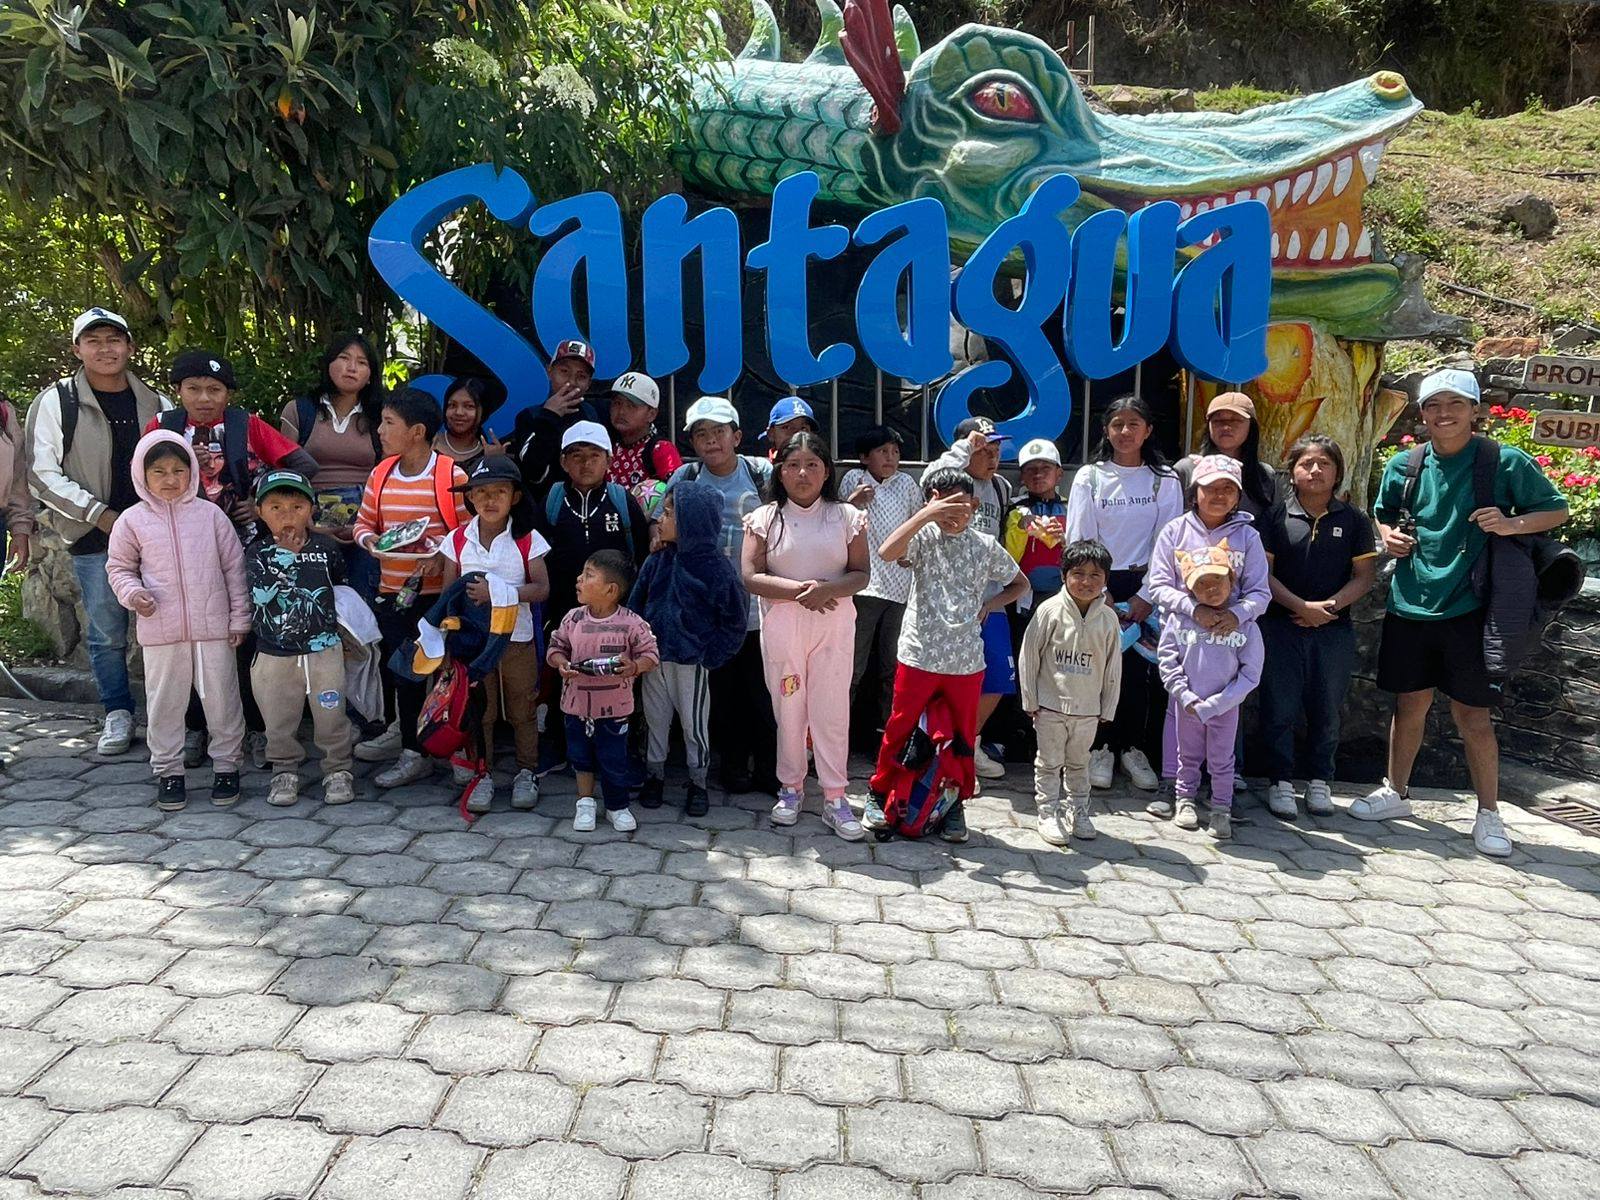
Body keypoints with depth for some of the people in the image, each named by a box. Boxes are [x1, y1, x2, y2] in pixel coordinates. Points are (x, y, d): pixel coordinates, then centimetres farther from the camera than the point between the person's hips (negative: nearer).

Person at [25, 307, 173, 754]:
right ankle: (118, 713, 19)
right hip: (94, 538, -2)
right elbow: (43, 474, -2)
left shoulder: (156, 403, 10)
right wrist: (100, 515, -9)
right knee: (107, 633, 4)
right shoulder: (56, 402, 2)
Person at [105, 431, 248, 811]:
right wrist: (132, 593, -11)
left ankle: (226, 765, 21)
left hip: (213, 627, 0)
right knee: (164, 702, 9)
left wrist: (239, 618, 2)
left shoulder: (210, 514, 2)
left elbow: (233, 567, 4)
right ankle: (168, 770, 22)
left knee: (222, 699, 7)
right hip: (160, 631, 0)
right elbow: (118, 567, 11)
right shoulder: (132, 520, 2)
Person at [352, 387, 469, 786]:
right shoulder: (380, 474, 6)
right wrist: (370, 539, -6)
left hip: (436, 593, -6)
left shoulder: (452, 477, -11)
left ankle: (417, 753, 12)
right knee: (392, 663, 18)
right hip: (391, 589, 6)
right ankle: (401, 731, 40)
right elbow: (363, 522, 15)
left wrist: (443, 555, -23)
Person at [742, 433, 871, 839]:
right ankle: (791, 787, 23)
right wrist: (798, 589, -18)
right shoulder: (765, 518, 2)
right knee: (788, 707, 7)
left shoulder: (846, 516, 3)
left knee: (832, 709, 1)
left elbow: (861, 574, 0)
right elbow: (751, 578, -5)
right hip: (782, 623, 0)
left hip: (834, 624, 0)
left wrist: (827, 588, -19)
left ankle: (835, 797, 10)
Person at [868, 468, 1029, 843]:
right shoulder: (924, 537, -5)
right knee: (900, 729, 9)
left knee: (961, 737, 13)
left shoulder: (986, 547, 3)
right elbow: (887, 551, -27)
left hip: (966, 661, 3)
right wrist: (926, 513, -32)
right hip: (920, 655, -2)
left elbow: (1020, 583, 18)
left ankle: (954, 802, 30)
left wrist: (990, 604, 2)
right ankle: (881, 793, 27)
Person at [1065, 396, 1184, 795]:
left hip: (1144, 586, 1)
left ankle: (1132, 748, 13)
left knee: (1138, 669, -1)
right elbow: (1079, 540, -1)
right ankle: (1100, 748, 10)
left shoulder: (1164, 481, 4)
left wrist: (1145, 596, -7)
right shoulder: (1089, 477, 3)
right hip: (1099, 585, 0)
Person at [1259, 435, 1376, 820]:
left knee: (1326, 710, 9)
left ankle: (1319, 781, 22)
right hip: (1281, 626, -1)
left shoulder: (1353, 520, 5)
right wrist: (1301, 606, -13)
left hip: (1334, 630, 2)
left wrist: (1331, 605, -12)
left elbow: (1365, 575, 4)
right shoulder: (1277, 515, 0)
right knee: (1279, 708, 0)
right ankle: (1281, 781, 11)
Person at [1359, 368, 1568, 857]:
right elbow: (1383, 515, 21)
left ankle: (1489, 813, 17)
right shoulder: (1403, 465, 5)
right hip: (1410, 607, 3)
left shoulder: (1506, 463, -4)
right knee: (1410, 705, 13)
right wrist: (1388, 534, -2)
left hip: (1468, 609, -3)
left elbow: (1557, 510, 3)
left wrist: (1513, 524, -16)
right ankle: (1395, 793, 29)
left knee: (1473, 715, 2)